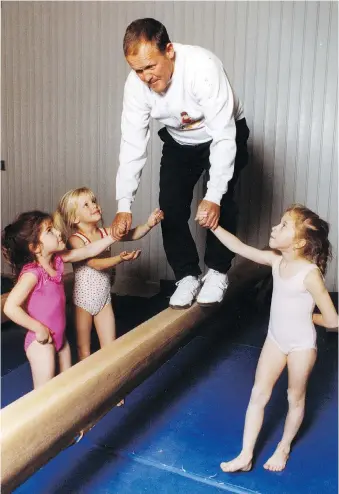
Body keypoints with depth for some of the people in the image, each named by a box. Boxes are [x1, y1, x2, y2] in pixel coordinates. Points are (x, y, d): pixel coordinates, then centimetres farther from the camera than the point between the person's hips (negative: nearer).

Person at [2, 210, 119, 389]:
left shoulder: (57, 260, -1)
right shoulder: (32, 273, -25)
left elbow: (89, 251, 6)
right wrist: (39, 329, -22)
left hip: (59, 337, 8)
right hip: (41, 342, -8)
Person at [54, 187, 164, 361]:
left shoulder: (106, 233, -2)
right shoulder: (75, 240, -18)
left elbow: (132, 234, -12)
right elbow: (96, 264, -28)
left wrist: (148, 225, -31)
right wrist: (120, 258, -43)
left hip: (104, 299, 5)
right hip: (83, 300, -4)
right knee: (84, 351, 12)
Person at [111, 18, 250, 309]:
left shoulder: (203, 67, -36)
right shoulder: (136, 84, -23)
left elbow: (223, 136, -37)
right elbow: (133, 143, -22)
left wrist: (214, 196, -44)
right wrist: (124, 205, -30)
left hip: (223, 136, -4)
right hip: (179, 142, 4)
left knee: (220, 203, -22)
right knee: (170, 206, -8)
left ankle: (217, 272, -1)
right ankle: (187, 276, 7)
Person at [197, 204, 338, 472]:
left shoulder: (310, 274, -26)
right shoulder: (276, 260, -9)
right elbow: (239, 247, -8)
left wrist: (306, 316, -4)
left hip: (301, 345, -5)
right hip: (275, 339, 5)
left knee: (295, 399, 16)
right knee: (258, 394, 7)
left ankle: (284, 447, 40)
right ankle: (245, 456, 19)